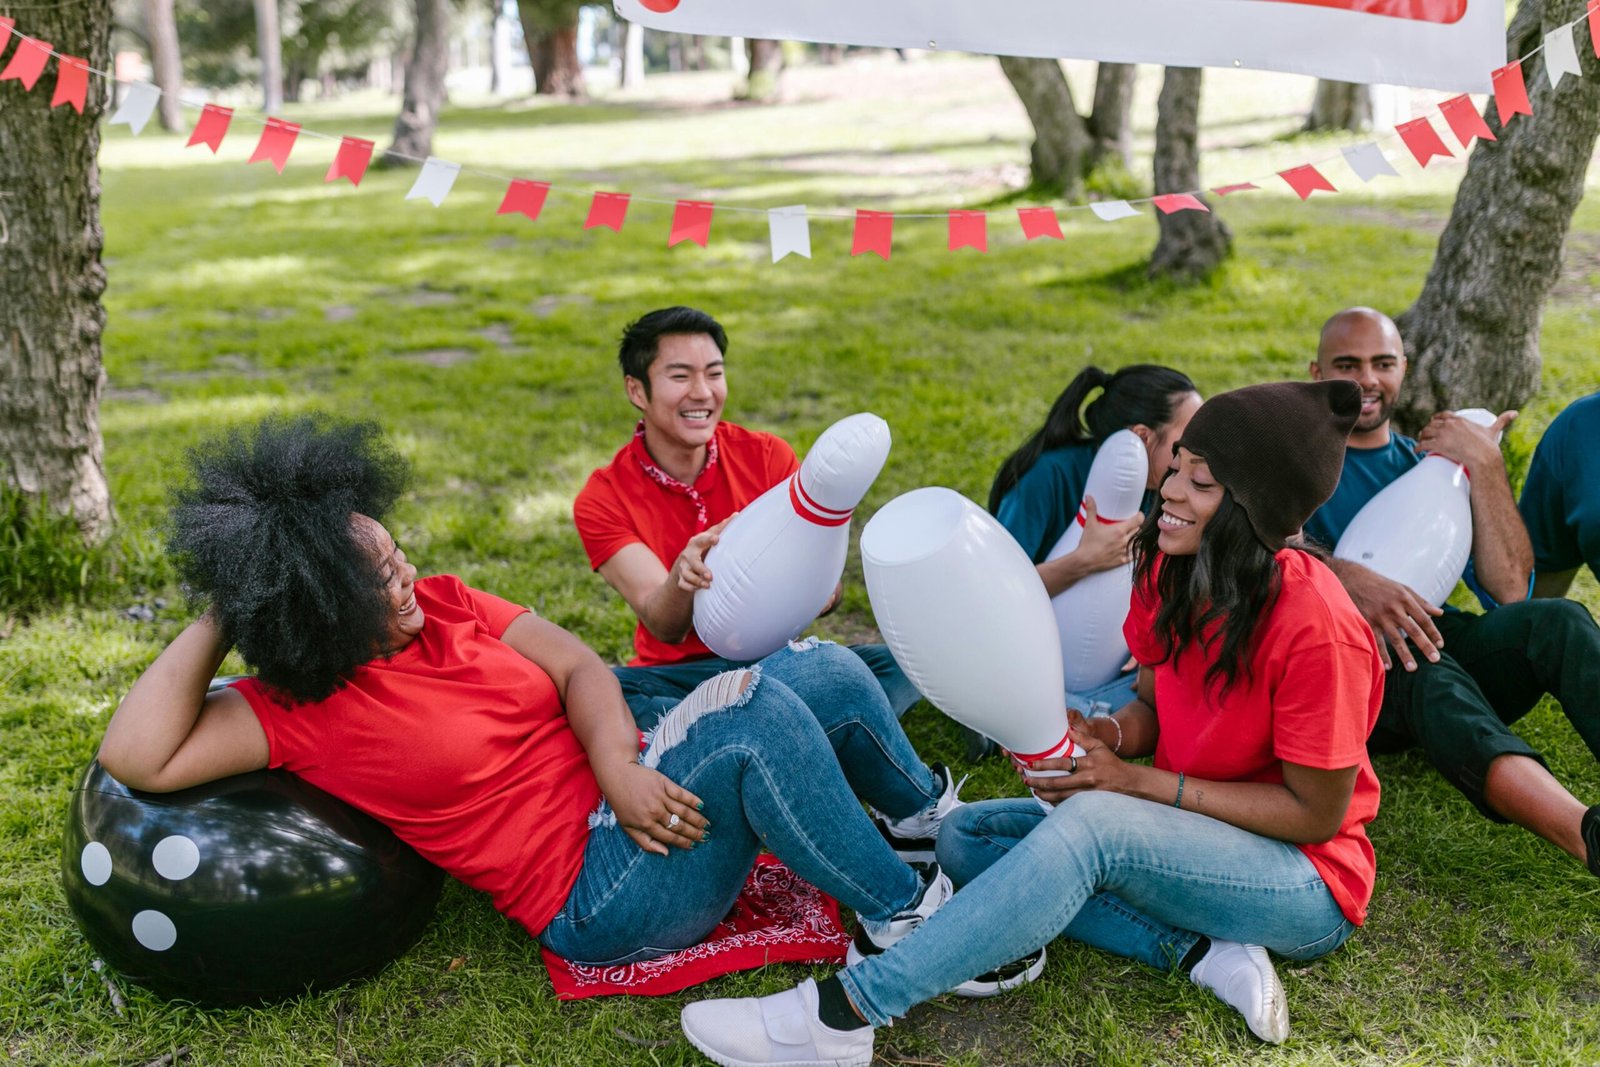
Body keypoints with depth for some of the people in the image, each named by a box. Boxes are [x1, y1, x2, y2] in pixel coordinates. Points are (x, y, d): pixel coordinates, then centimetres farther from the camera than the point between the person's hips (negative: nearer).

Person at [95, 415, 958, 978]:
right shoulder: (299, 711, -9)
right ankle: (904, 911, -13)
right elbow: (136, 758, -20)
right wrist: (219, 619, -16)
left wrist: (620, 769, -18)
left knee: (821, 669, -11)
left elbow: (576, 668, 0)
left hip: (636, 788, 7)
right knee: (754, 709, -28)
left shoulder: (442, 604, 6)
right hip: (598, 895, -7)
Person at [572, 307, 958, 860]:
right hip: (682, 678, 0)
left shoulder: (765, 456, 0)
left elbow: (824, 595, -6)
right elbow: (664, 627, -18)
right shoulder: (602, 501, -5)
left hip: (779, 657, 1)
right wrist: (681, 579, -42)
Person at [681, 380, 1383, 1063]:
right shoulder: (1168, 570, -5)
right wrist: (1106, 737, -17)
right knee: (968, 838, -5)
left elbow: (1318, 814, -18)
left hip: (1310, 888, -8)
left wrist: (1136, 782, -21)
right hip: (1188, 837, 8)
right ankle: (1198, 951, -13)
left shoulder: (1312, 625, -26)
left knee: (1091, 822, -35)